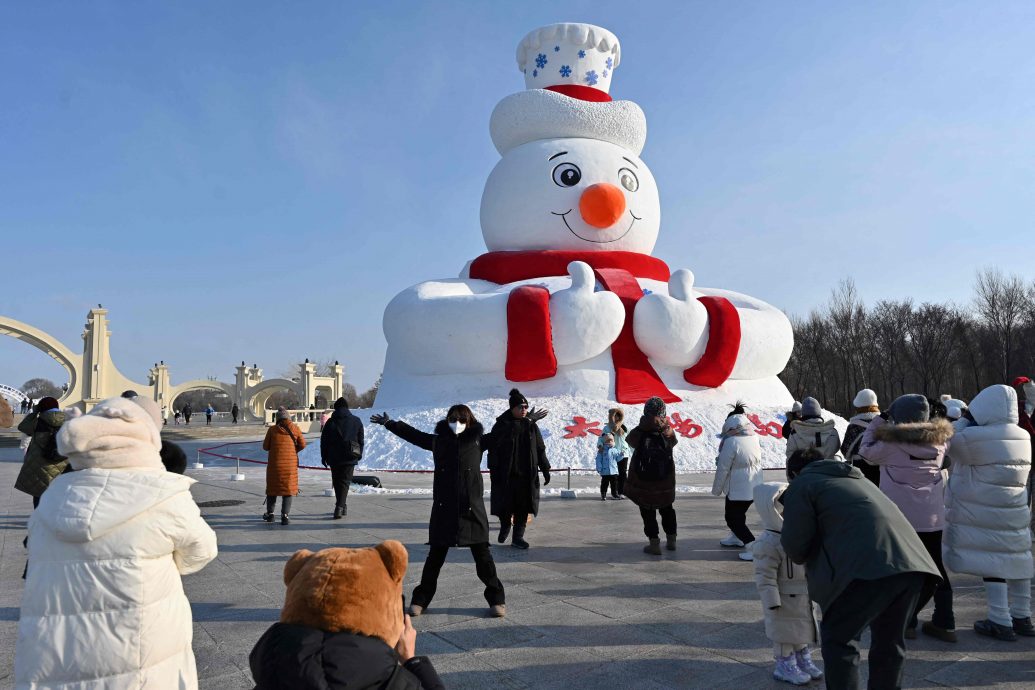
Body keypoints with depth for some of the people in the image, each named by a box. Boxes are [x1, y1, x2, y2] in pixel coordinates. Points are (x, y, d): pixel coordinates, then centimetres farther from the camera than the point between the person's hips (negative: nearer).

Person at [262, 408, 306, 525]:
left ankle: (270, 513, 26)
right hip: (290, 463, 0)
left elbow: (265, 446, 3)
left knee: (272, 487, 16)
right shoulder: (295, 429, 0)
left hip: (275, 463, 0)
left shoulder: (273, 429, -2)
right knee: (288, 489, 5)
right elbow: (302, 444, 0)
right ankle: (285, 515, -5)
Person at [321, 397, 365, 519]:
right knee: (345, 482, 0)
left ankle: (341, 506, 23)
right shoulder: (356, 421, 3)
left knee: (337, 482, 14)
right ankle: (340, 507, -14)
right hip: (349, 457, 0)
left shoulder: (330, 422, 0)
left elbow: (324, 441, 2)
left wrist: (324, 457, 10)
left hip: (334, 458, 0)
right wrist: (359, 454, 17)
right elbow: (361, 440, 7)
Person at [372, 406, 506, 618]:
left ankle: (496, 598, 19)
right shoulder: (438, 441, 5)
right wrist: (389, 423, 18)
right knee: (436, 556, 9)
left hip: (472, 508, -1)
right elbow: (412, 434, 15)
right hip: (443, 508, 1)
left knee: (482, 555, 5)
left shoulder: (477, 440, 2)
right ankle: (421, 599, 23)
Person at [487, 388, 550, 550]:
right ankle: (505, 527, 34)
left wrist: (545, 469, 7)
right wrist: (494, 470, -11)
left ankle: (518, 537, 15)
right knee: (505, 505, 5)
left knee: (522, 507, 4)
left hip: (526, 475, 3)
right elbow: (493, 448, -6)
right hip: (506, 474, -3)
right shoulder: (502, 424, -5)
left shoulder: (531, 425, 6)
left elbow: (540, 449, 10)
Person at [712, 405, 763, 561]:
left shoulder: (731, 442, -21)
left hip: (738, 489, -7)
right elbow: (757, 460, 10)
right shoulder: (754, 437, 0)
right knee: (739, 513, 26)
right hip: (755, 487, 8)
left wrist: (716, 489, -3)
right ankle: (736, 537, 43)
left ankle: (752, 545, -6)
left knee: (733, 518, 5)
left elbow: (723, 469, -15)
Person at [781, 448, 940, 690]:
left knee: (838, 638, 7)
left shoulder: (802, 484, 11)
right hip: (911, 562, 8)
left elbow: (796, 546, 5)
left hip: (868, 566, -7)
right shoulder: (855, 478, 34)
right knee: (889, 640, 22)